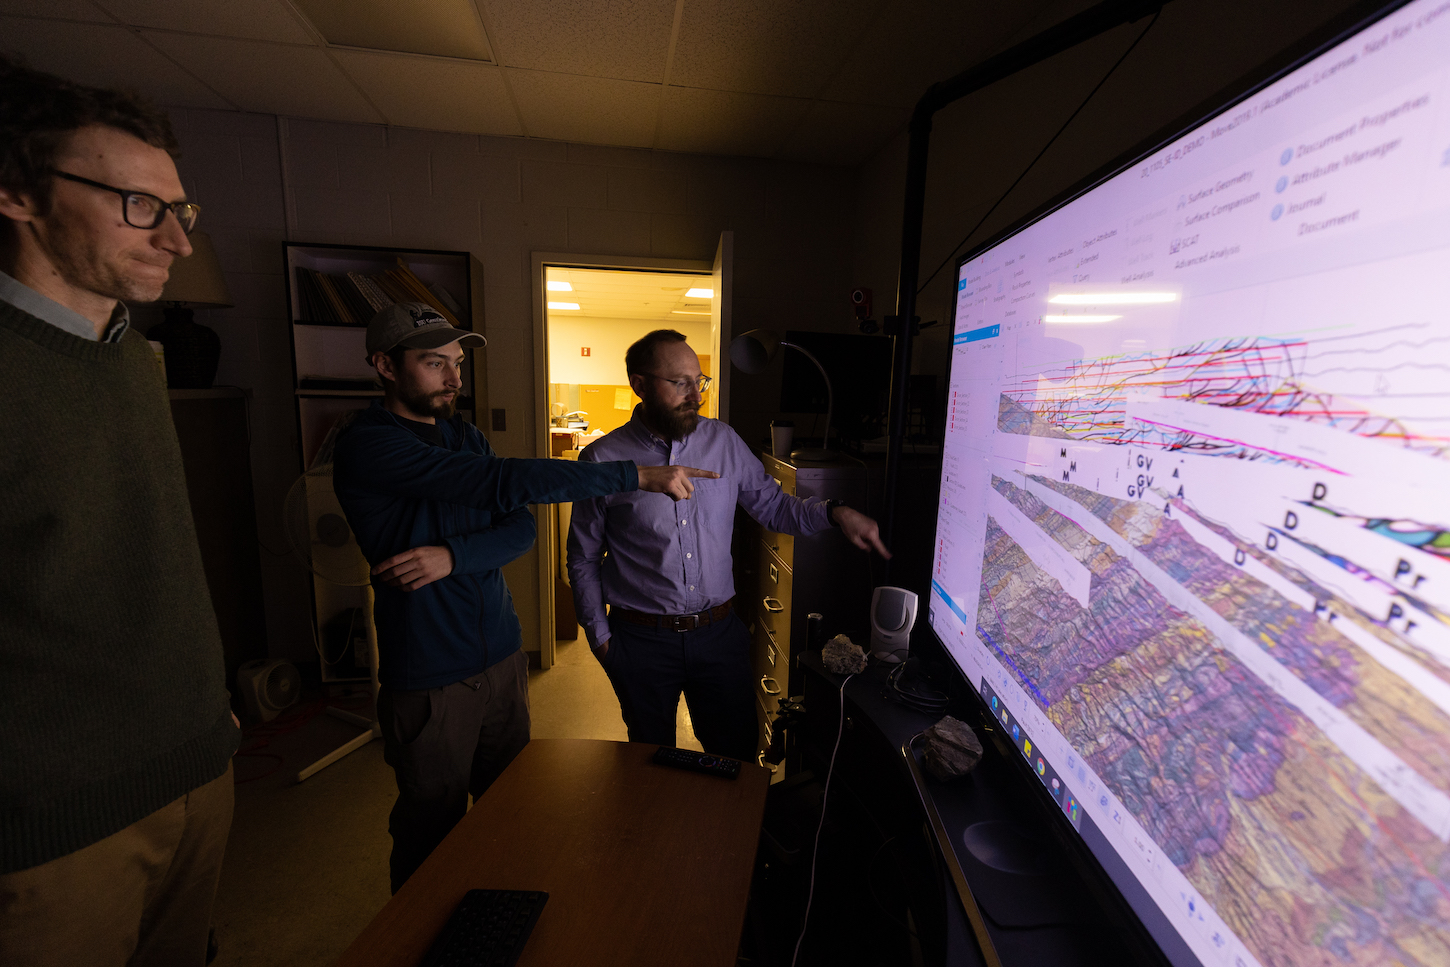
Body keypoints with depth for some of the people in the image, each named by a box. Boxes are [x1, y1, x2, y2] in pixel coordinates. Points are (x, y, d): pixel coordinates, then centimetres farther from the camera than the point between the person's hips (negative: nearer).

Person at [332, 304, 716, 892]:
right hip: (430, 681, -6)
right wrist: (639, 477, -30)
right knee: (432, 837, 14)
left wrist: (453, 555, -20)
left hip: (503, 656, 6)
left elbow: (521, 529, 0)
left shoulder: (465, 436, 8)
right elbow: (504, 484, -29)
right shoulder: (366, 444, -16)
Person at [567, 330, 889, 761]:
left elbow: (772, 504, 6)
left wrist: (835, 512, -11)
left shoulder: (724, 441, -1)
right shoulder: (602, 459, -9)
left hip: (718, 632, 2)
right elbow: (584, 557, -1)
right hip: (641, 640, -1)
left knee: (738, 756, 18)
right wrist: (600, 636, -1)